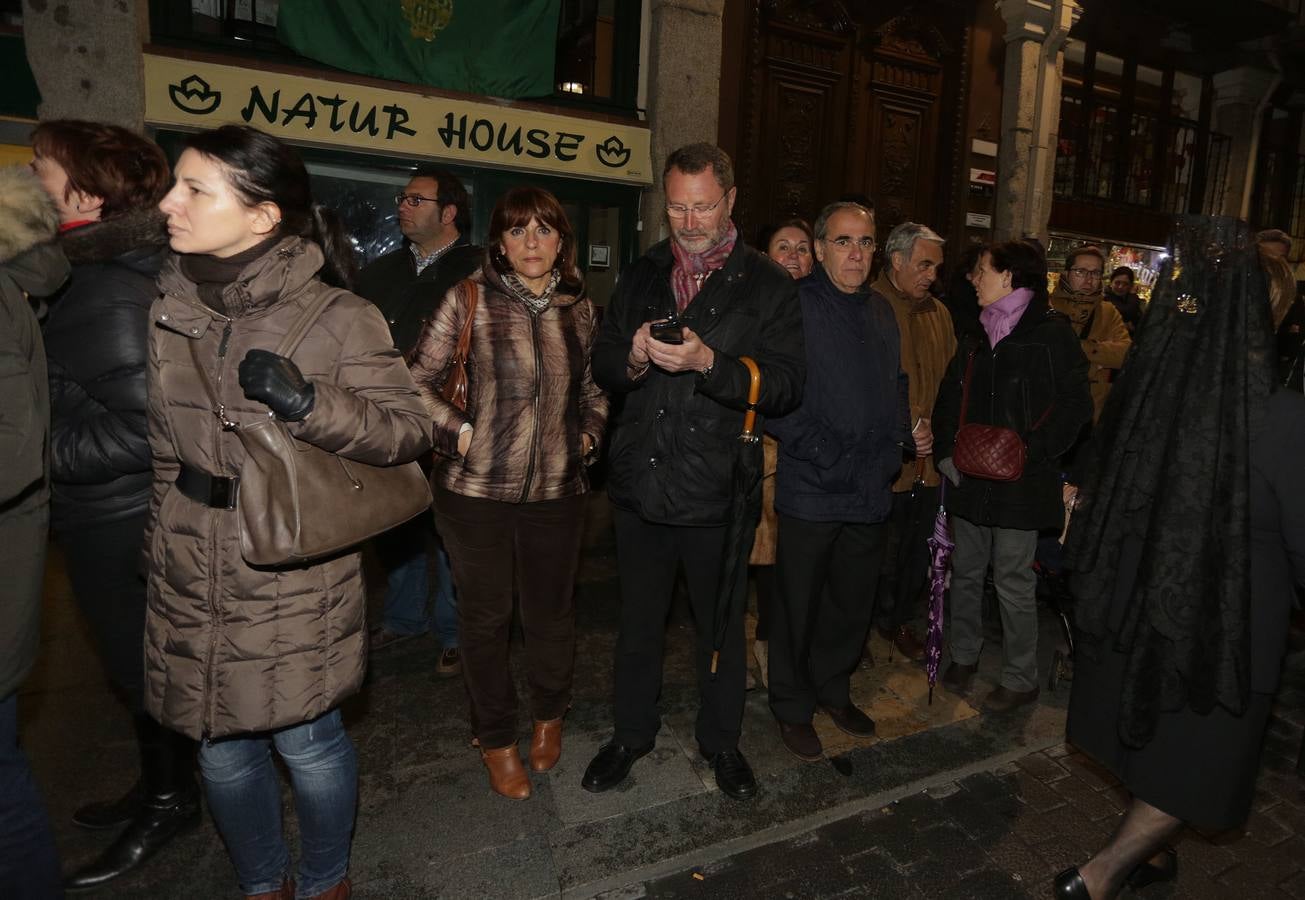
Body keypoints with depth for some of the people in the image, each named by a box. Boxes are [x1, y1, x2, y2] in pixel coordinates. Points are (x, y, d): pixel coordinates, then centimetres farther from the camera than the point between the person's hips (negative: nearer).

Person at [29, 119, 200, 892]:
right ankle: (160, 785, 40)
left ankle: (171, 801, 30)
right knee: (137, 664, 21)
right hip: (106, 517, 9)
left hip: (120, 523, -9)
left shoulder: (113, 295, -23)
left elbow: (142, 429, -27)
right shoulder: (93, 279, 7)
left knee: (145, 667, 9)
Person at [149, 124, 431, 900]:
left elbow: (410, 429, -13)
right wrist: (161, 544, 17)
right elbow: (163, 441, 15)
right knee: (222, 748, 19)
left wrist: (309, 404, -27)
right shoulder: (170, 306, 3)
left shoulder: (338, 319, -14)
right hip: (191, 583, 5)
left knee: (306, 742, 11)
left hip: (293, 582, -5)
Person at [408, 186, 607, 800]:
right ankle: (496, 739, 33)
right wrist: (459, 432, -11)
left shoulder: (579, 307, 6)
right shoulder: (469, 299, -5)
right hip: (478, 490, -2)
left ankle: (549, 715, 42)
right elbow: (417, 380, -3)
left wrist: (589, 433, 4)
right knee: (485, 616, 11)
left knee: (551, 611, 14)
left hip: (557, 491, 3)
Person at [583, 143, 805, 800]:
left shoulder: (767, 285, -4)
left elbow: (786, 385, -14)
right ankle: (631, 733, 40)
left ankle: (721, 740, 38)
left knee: (721, 625, 15)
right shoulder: (641, 276, 8)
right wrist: (633, 358, -15)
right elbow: (603, 365, 8)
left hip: (717, 493, -3)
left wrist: (707, 362, -27)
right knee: (638, 621, 18)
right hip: (639, 482, 3)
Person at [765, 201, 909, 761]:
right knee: (799, 607, 8)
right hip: (811, 491, -6)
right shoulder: (794, 306, -9)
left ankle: (833, 689, 40)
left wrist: (891, 452, 4)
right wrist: (833, 459, -18)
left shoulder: (881, 312, 13)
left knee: (854, 604, 17)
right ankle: (793, 708, 29)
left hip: (871, 494, 6)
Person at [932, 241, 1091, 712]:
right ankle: (964, 655, 31)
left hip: (1020, 480, -6)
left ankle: (1020, 678, 18)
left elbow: (1075, 406, -9)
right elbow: (948, 397, 14)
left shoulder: (1052, 332, -5)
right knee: (966, 571, 14)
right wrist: (946, 451, 2)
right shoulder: (976, 335, 13)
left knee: (1013, 581, 2)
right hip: (969, 476, 6)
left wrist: (1029, 452, -17)